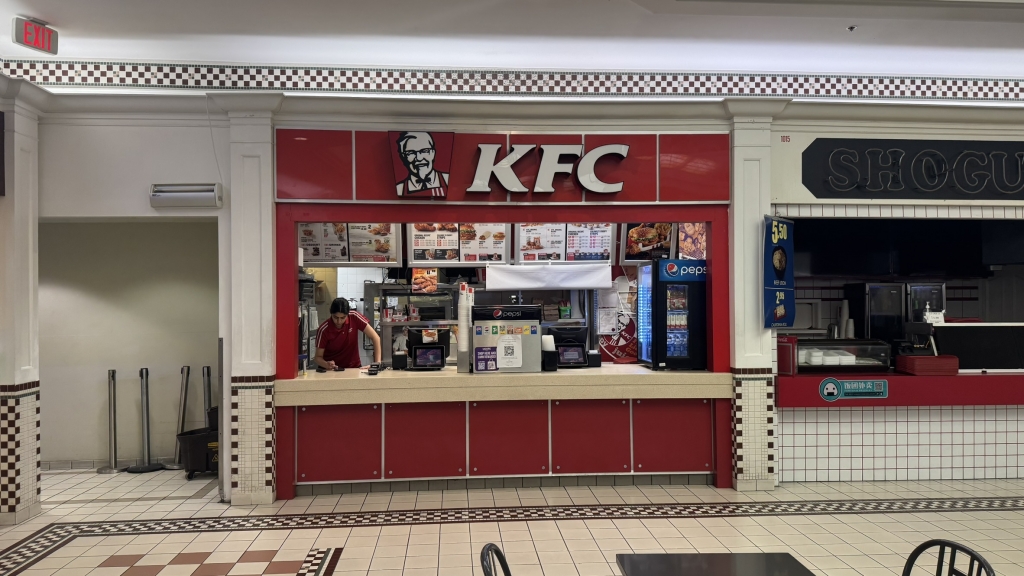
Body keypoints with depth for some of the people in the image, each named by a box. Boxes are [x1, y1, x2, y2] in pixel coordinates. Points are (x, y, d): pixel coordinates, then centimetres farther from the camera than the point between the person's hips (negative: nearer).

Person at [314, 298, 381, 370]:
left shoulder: (354, 317, -13)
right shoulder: (323, 330, -16)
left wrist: (377, 363, -19)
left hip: (353, 367, -1)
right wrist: (326, 364, -30)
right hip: (331, 370, 1)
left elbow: (375, 337, -11)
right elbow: (318, 357, -9)